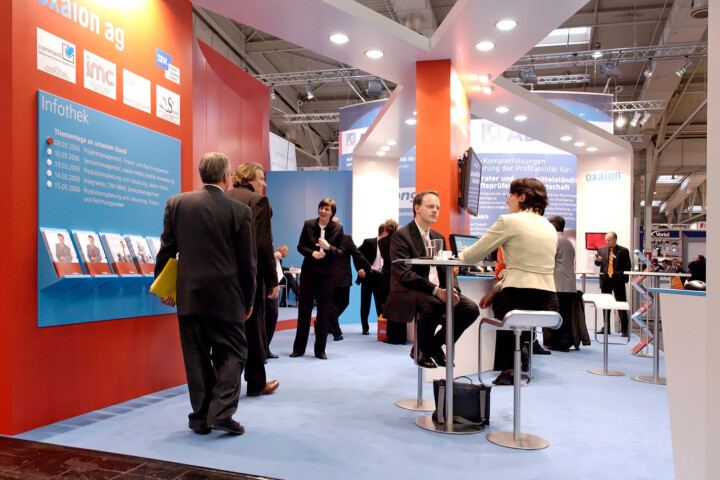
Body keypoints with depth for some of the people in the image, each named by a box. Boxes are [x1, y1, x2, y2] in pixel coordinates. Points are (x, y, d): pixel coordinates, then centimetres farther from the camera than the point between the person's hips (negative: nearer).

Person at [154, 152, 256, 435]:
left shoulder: (176, 203, 1)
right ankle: (221, 413, 2)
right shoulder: (240, 211, -6)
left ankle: (201, 418, 17)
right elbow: (247, 262, -3)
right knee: (232, 354, 10)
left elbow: (166, 249, 4)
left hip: (188, 295, 3)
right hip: (226, 297, -2)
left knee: (196, 358, 11)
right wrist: (248, 300, 8)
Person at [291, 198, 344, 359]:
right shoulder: (308, 225, 2)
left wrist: (328, 247, -21)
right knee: (304, 309, 5)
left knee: (324, 311, 3)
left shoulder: (337, 228, -1)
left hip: (326, 273, -1)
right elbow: (300, 246, 4)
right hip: (308, 272, 1)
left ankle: (320, 349, 14)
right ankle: (299, 348, 16)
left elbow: (340, 252, -2)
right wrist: (312, 252, -15)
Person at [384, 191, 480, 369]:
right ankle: (421, 350, -8)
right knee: (435, 305, -37)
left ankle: (435, 345, 6)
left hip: (439, 292, 7)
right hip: (409, 293, -7)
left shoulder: (439, 237, 20)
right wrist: (435, 290, -26)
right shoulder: (401, 236, -5)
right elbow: (404, 275, -16)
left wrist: (452, 290, -10)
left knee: (471, 309, -15)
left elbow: (447, 269, 13)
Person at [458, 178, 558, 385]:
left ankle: (507, 368, 27)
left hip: (519, 301, -6)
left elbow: (474, 255, -1)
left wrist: (460, 255, 22)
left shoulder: (509, 221, -5)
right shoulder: (550, 228, 15)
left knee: (498, 300, 29)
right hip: (549, 303, 6)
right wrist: (496, 289, 22)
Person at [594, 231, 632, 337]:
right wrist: (598, 260, -10)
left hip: (618, 281, -3)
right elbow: (598, 264, 13)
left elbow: (628, 266, 2)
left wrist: (624, 278, -7)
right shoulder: (602, 250, 11)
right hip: (605, 280, 3)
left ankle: (624, 329, 4)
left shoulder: (624, 251, 2)